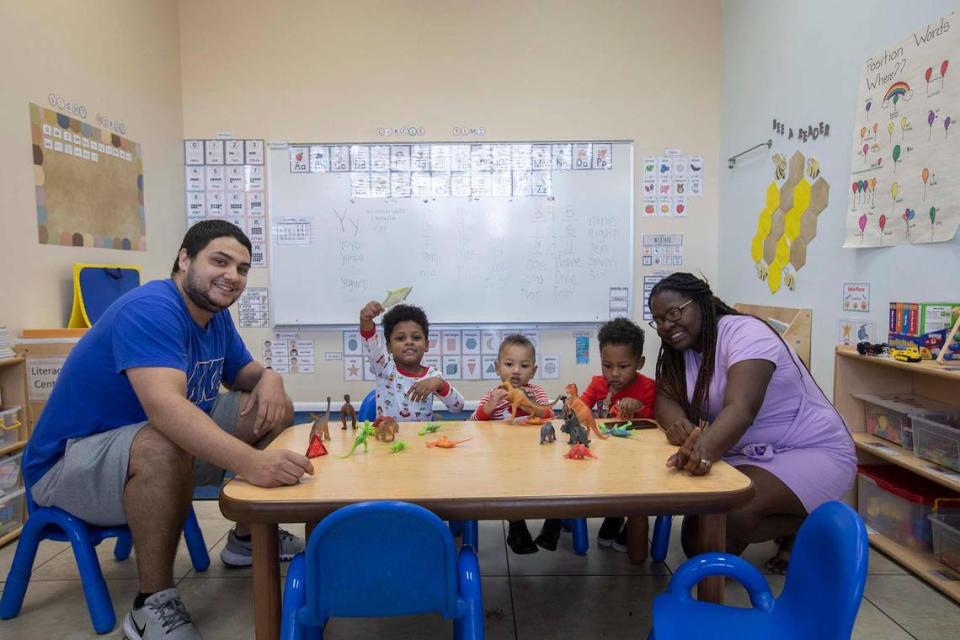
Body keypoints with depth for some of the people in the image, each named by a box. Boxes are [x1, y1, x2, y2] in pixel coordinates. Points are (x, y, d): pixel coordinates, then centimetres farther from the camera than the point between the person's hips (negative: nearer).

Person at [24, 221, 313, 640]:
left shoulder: (216, 315, 1)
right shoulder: (150, 309, -28)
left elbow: (246, 374, 11)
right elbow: (165, 406, -43)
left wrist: (269, 379, -14)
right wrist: (250, 461, -55)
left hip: (164, 451, 9)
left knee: (275, 410, 0)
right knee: (166, 444, -40)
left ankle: (248, 535, 15)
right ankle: (153, 603, -21)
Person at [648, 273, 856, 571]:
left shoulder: (745, 333, -21)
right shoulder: (681, 347, 2)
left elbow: (741, 409, -35)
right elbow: (665, 397, -8)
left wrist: (703, 449, -55)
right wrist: (677, 422, -33)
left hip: (811, 452, -7)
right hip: (746, 455, 7)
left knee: (732, 516, -30)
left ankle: (805, 526, 1)